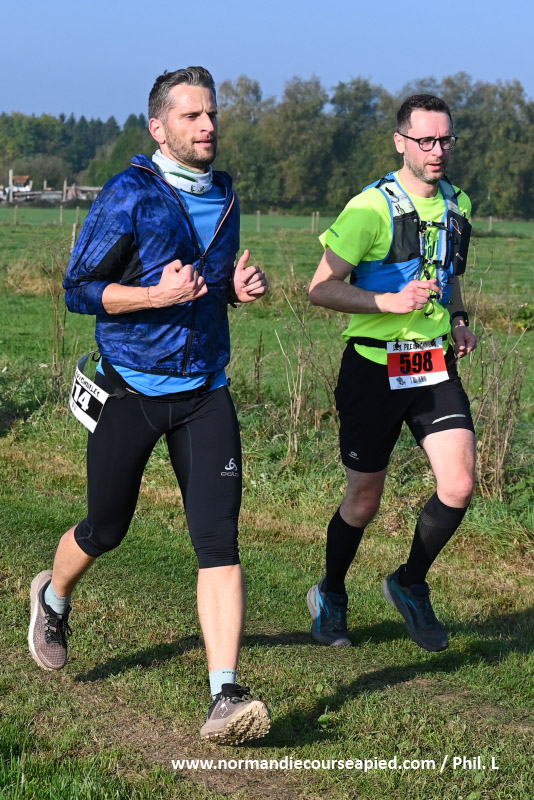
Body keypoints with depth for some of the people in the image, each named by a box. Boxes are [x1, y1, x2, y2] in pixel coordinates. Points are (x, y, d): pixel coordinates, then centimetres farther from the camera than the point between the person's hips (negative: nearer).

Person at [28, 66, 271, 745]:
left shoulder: (223, 195, 10)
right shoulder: (128, 196, -10)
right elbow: (79, 289, -10)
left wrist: (239, 287, 2)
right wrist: (157, 294, -23)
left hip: (204, 391, 4)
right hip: (130, 393, -4)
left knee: (218, 538, -10)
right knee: (106, 529, 13)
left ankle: (225, 698, -12)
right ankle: (53, 598, 47)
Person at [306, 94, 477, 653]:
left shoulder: (458, 205, 9)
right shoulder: (372, 208, -12)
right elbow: (320, 289, -12)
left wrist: (459, 322, 8)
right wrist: (390, 301, -22)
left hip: (435, 366, 5)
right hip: (375, 367, -5)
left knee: (459, 486, -10)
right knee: (364, 499, 6)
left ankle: (410, 585, 15)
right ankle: (330, 596, 32)